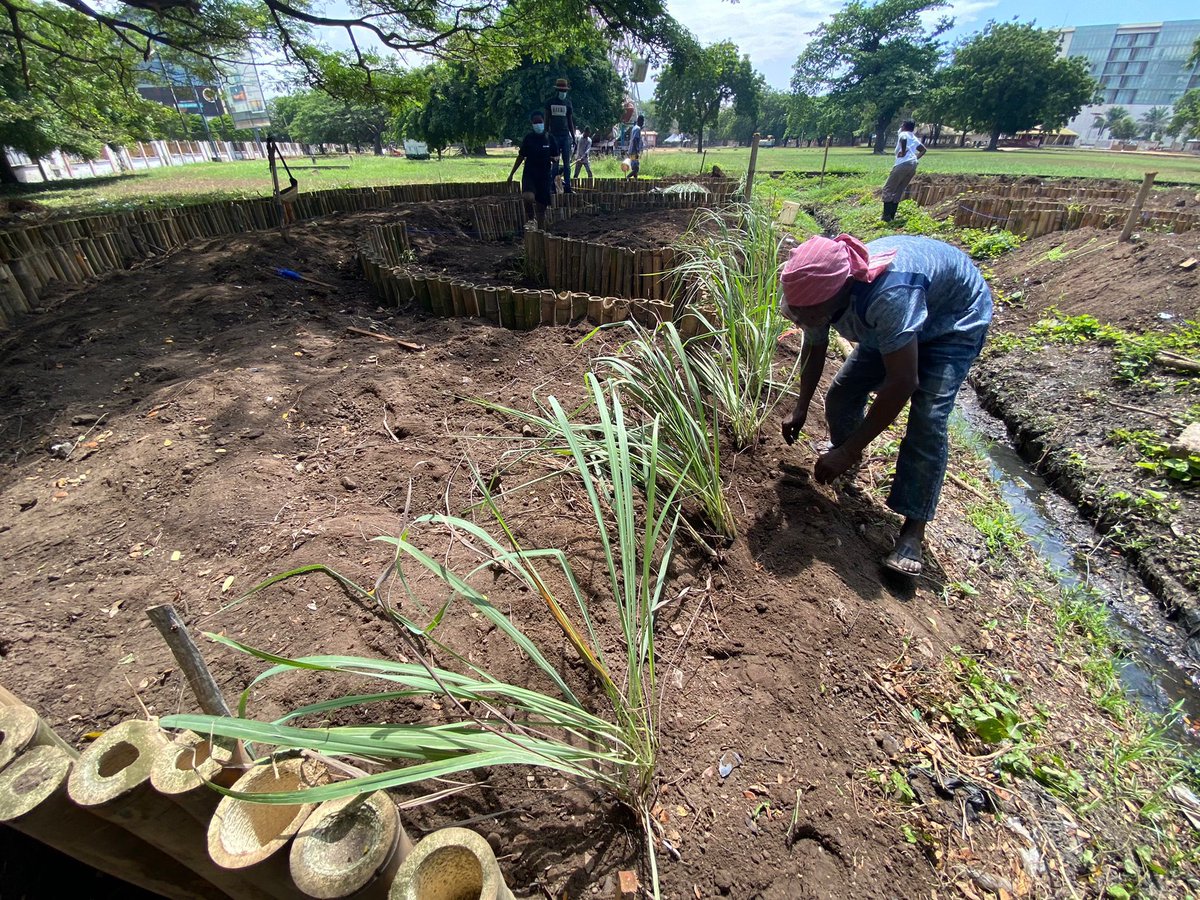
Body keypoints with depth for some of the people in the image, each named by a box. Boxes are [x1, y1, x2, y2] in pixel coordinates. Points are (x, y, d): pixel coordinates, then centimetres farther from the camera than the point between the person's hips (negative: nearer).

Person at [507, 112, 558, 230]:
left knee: (541, 207, 3)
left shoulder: (549, 138, 4)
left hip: (544, 175, 1)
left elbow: (556, 156, 11)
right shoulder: (528, 138, 2)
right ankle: (530, 218, -2)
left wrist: (553, 159, -13)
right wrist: (511, 174, 5)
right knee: (528, 198, -30)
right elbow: (521, 156, 7)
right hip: (529, 173, -1)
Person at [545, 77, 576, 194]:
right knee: (555, 162, -4)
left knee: (567, 163, 0)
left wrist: (573, 138, 8)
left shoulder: (567, 102, 11)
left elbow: (570, 121, 13)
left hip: (566, 135, 2)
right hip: (554, 135, -2)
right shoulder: (550, 102, 4)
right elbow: (546, 120, 6)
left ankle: (567, 187, 3)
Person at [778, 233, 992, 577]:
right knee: (843, 392, 1)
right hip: (898, 319, 6)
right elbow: (814, 349, -3)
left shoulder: (888, 294, -46)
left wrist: (848, 452, -39)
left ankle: (913, 531, -10)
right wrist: (800, 408, -2)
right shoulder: (819, 289, -23)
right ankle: (846, 456, 33)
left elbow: (903, 382, -42)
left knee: (928, 420, -20)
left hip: (957, 319, -6)